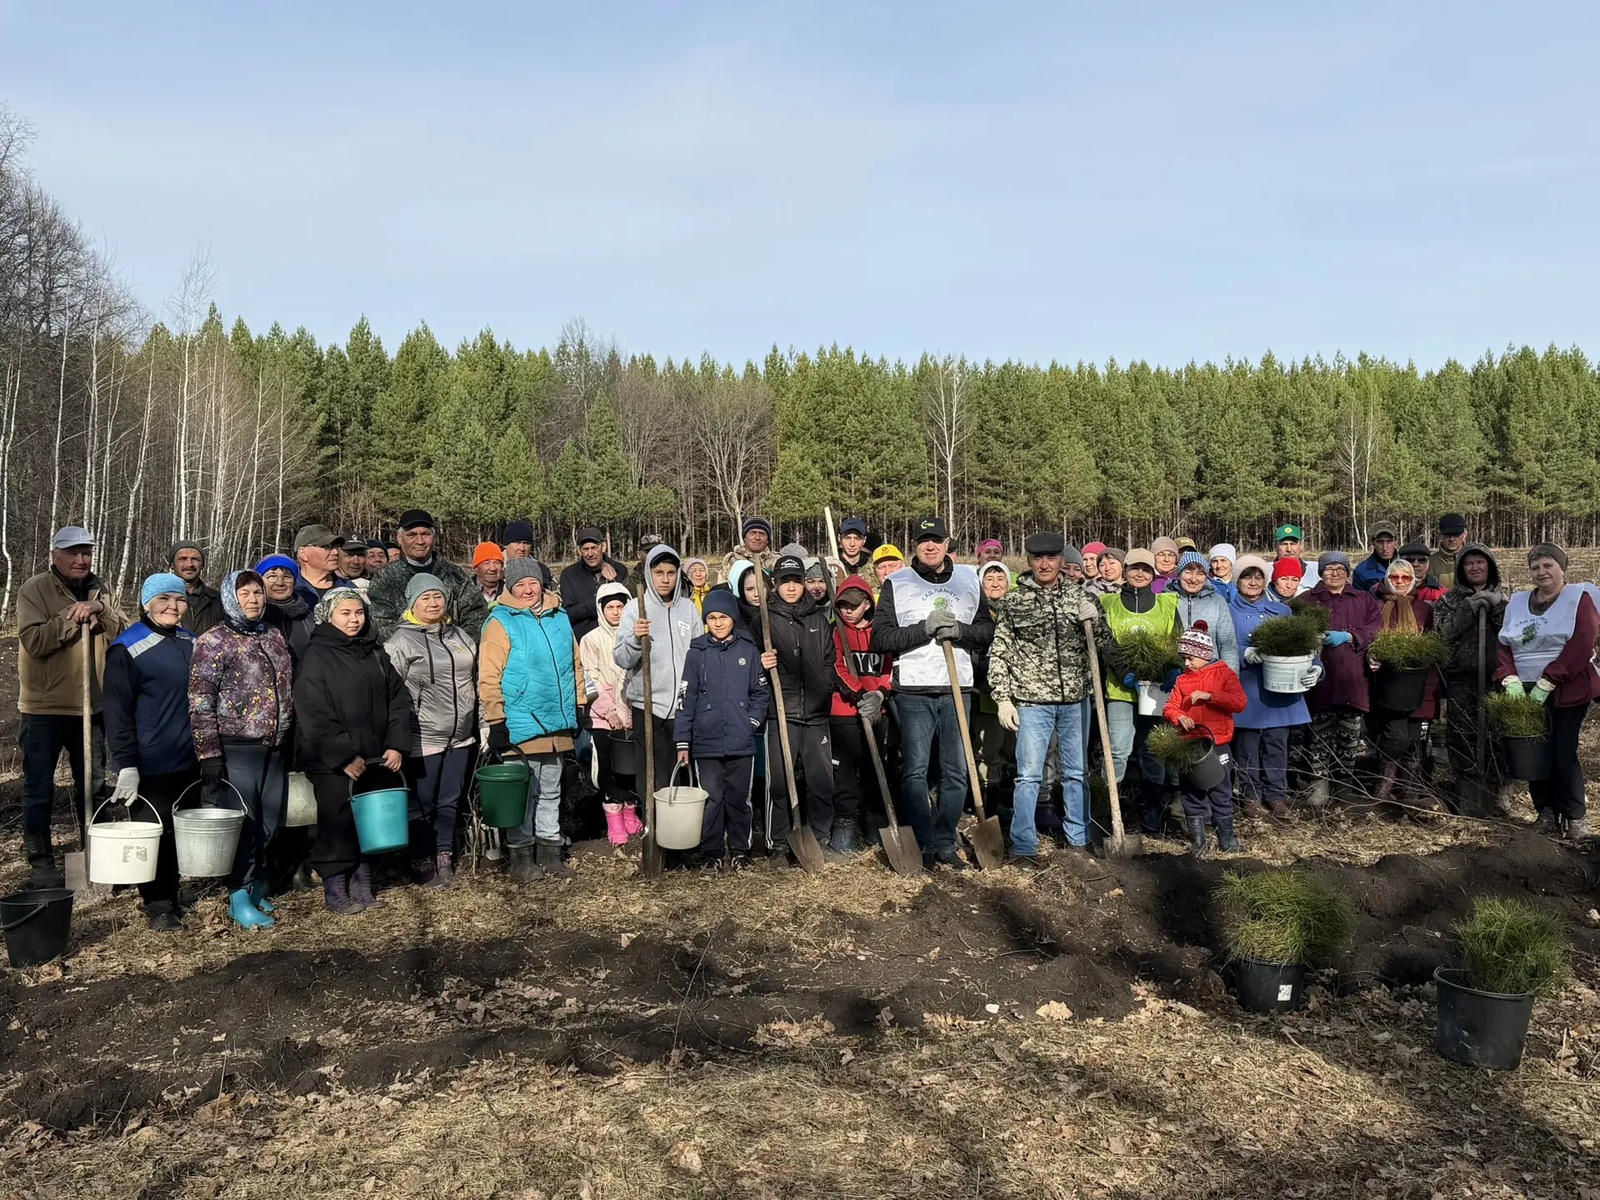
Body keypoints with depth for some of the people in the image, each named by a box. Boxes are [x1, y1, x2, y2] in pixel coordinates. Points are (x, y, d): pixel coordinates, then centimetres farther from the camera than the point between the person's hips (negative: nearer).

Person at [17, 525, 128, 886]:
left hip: (91, 706, 5)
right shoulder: (34, 590, -8)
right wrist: (73, 617, -21)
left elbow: (125, 634, -2)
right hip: (44, 707, -5)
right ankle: (40, 861, 14)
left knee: (92, 784, 15)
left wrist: (99, 611, -17)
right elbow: (34, 641, -20)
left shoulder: (100, 590, 7)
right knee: (39, 789, 3)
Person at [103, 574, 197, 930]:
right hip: (151, 764, -6)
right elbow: (118, 711, -12)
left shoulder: (191, 643, 9)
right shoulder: (128, 649, -9)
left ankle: (172, 897, 27)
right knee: (155, 833, 3)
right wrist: (126, 764, -17)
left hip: (189, 760, 6)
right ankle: (157, 905, 16)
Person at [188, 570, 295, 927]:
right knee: (243, 824, -3)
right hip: (237, 749, -5)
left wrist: (291, 741, 18)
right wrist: (209, 755, -14)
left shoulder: (274, 635, 12)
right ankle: (240, 898, 8)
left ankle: (257, 887, 24)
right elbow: (200, 704, -9)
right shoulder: (213, 642, -6)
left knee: (270, 824, 9)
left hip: (276, 749, 5)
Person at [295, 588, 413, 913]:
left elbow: (398, 700, 9)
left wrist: (397, 746, -2)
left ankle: (362, 883, 21)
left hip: (376, 757, 5)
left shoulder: (376, 654, 11)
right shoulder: (316, 657, -6)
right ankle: (334, 888, 13)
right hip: (332, 762, -5)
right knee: (338, 822, 1)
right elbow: (314, 716, -12)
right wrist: (344, 757, -15)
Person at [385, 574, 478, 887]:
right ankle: (422, 863, 15)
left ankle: (445, 858, 24)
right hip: (423, 740, -5)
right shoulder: (400, 642, -6)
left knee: (450, 802, 12)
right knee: (422, 805, 3)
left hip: (460, 738, 5)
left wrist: (477, 725, 16)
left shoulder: (460, 637, 12)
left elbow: (475, 681, 19)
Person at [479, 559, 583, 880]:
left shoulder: (560, 618, 9)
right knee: (522, 794, 3)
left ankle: (550, 851, 25)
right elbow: (489, 679, -11)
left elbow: (575, 665, 17)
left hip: (557, 726, 6)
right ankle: (521, 857, 13)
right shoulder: (501, 623, -8)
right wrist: (497, 723, -14)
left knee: (550, 792, 15)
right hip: (521, 728, -5)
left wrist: (578, 708, 15)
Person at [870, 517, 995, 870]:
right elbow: (880, 638, -4)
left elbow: (988, 630, 12)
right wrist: (923, 629, -16)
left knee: (956, 771, 6)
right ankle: (927, 845, 3)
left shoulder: (969, 580, 13)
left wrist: (961, 630, -8)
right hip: (914, 689, -3)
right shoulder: (896, 583, 3)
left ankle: (946, 843, 16)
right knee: (915, 770, -5)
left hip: (957, 688, 3)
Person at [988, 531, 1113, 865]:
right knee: (1029, 775, -1)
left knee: (1076, 773, 12)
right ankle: (1024, 847, 7)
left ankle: (1079, 840, 26)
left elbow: (1105, 646, 8)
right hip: (1032, 701, -3)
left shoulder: (1080, 596, 6)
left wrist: (1093, 621, -11)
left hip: (1075, 700, 3)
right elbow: (999, 654, 1)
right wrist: (1003, 698, -5)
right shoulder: (1014, 603, 0)